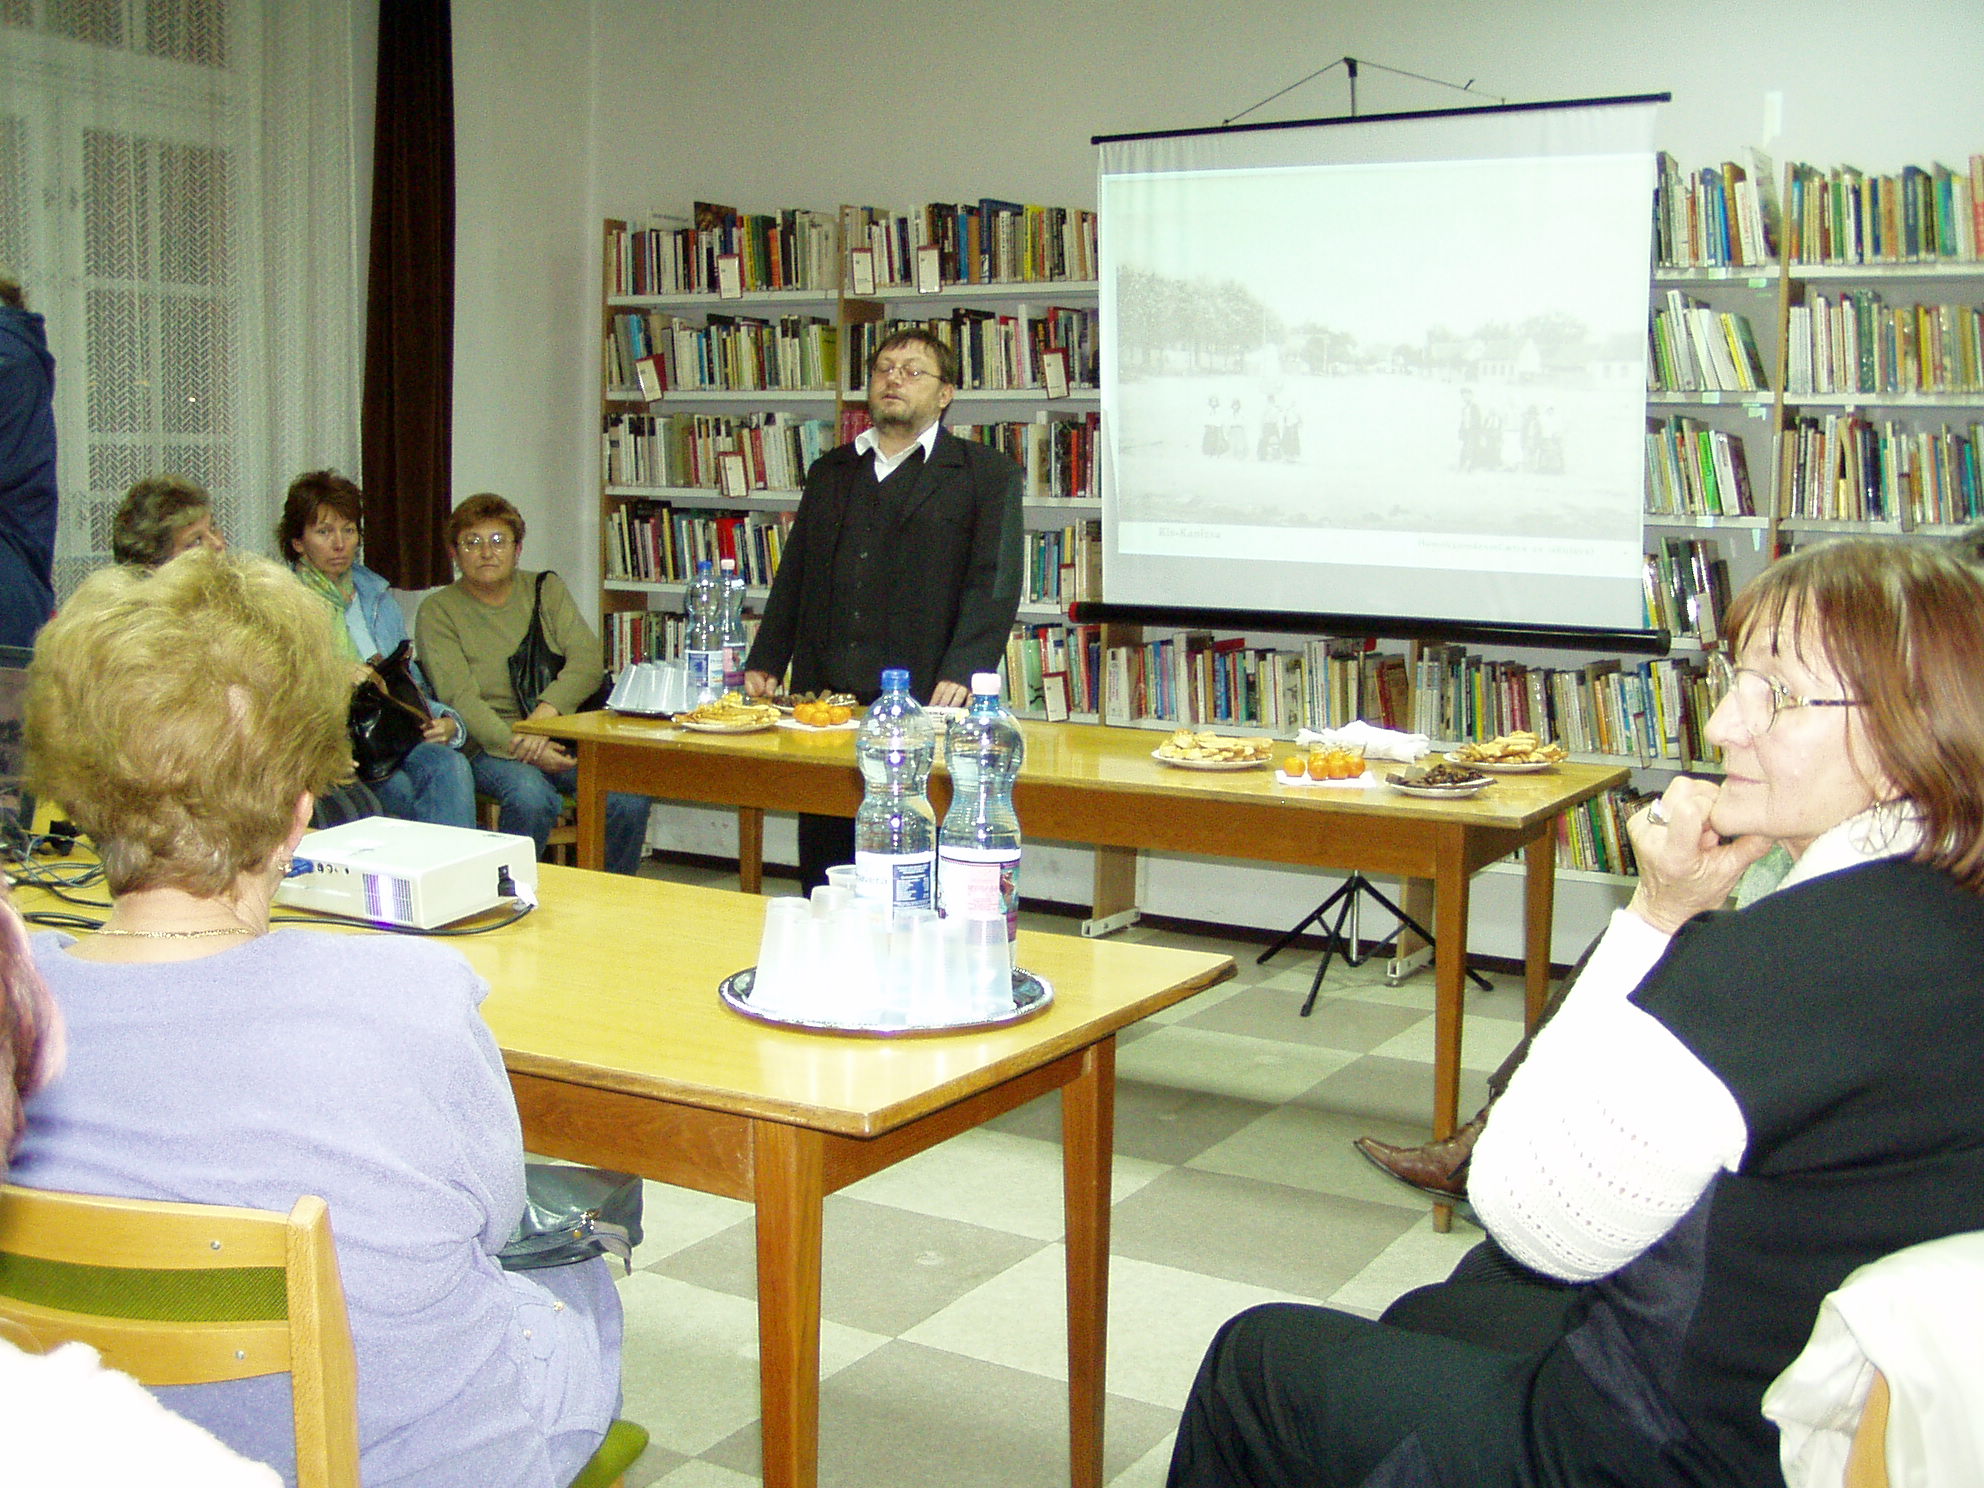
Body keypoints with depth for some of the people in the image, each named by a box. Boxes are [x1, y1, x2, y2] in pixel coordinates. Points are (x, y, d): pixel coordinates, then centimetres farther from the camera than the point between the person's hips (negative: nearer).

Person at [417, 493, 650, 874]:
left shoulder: (547, 590, 15)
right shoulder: (437, 611, 5)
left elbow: (588, 660, 0)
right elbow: (459, 697, -8)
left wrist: (546, 713, -19)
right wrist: (519, 745, -23)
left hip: (561, 737, 3)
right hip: (489, 744, -3)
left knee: (630, 796, -25)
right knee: (532, 796, -36)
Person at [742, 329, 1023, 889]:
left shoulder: (986, 475, 5)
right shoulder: (830, 472, 20)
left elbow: (995, 583, -4)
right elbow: (794, 579, 21)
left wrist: (963, 673, -17)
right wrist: (764, 663, 10)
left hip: (920, 701, -4)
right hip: (824, 697, 5)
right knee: (823, 860, 7)